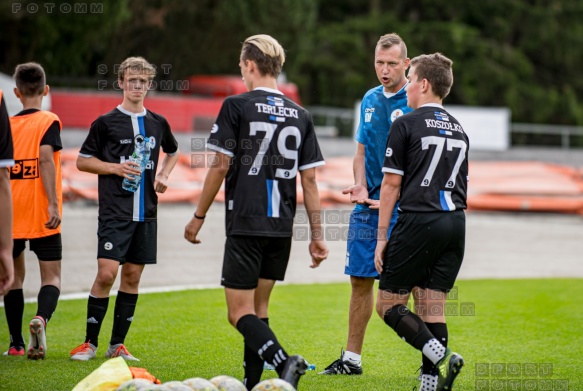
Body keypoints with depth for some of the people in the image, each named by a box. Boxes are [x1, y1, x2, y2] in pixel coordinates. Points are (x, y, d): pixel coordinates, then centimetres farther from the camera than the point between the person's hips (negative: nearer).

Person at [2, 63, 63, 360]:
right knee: (51, 276, 2)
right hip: (41, 216, -3)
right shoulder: (48, 121, -4)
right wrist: (53, 203, -20)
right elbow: (46, 159, -18)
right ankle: (41, 318, -27)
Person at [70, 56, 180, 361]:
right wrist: (115, 168, -11)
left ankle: (117, 345, 13)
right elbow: (82, 161, 3)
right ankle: (90, 343, -2)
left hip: (146, 213, 4)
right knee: (106, 273, -13)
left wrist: (163, 176, 11)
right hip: (115, 212, -4)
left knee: (132, 276, 5)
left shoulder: (158, 123, 11)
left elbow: (172, 152, 30)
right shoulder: (106, 123, -1)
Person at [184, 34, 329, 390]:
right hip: (282, 228, 6)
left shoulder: (236, 106, -5)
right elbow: (310, 180, 8)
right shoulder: (300, 116, 9)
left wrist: (199, 217, 4)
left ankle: (283, 362, -28)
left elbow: (220, 167, -6)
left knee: (241, 313, -6)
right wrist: (317, 235, 12)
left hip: (246, 225, -6)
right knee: (258, 308, 16)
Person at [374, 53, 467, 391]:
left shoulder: (406, 125, -2)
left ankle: (441, 356, -19)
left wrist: (382, 237, 1)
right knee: (432, 308, 7)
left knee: (388, 304, 0)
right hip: (456, 223, 6)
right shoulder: (459, 129, 17)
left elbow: (391, 185, -3)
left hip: (419, 221, -6)